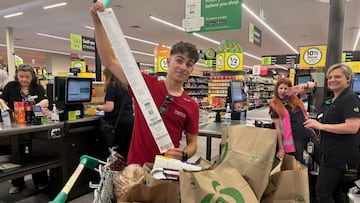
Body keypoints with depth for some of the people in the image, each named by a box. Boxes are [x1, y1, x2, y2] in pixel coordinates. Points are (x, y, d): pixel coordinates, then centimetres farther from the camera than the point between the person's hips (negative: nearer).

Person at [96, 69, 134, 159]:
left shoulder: (111, 85, -8)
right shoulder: (126, 85, 12)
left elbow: (109, 108, -16)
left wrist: (100, 107, 4)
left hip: (118, 123, -6)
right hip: (130, 120, 6)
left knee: (117, 152, 2)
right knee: (128, 151, 9)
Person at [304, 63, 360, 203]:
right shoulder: (329, 100, 15)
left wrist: (321, 126, -23)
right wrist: (314, 125, 9)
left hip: (339, 156, -9)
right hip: (329, 154, 9)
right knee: (333, 192, 20)